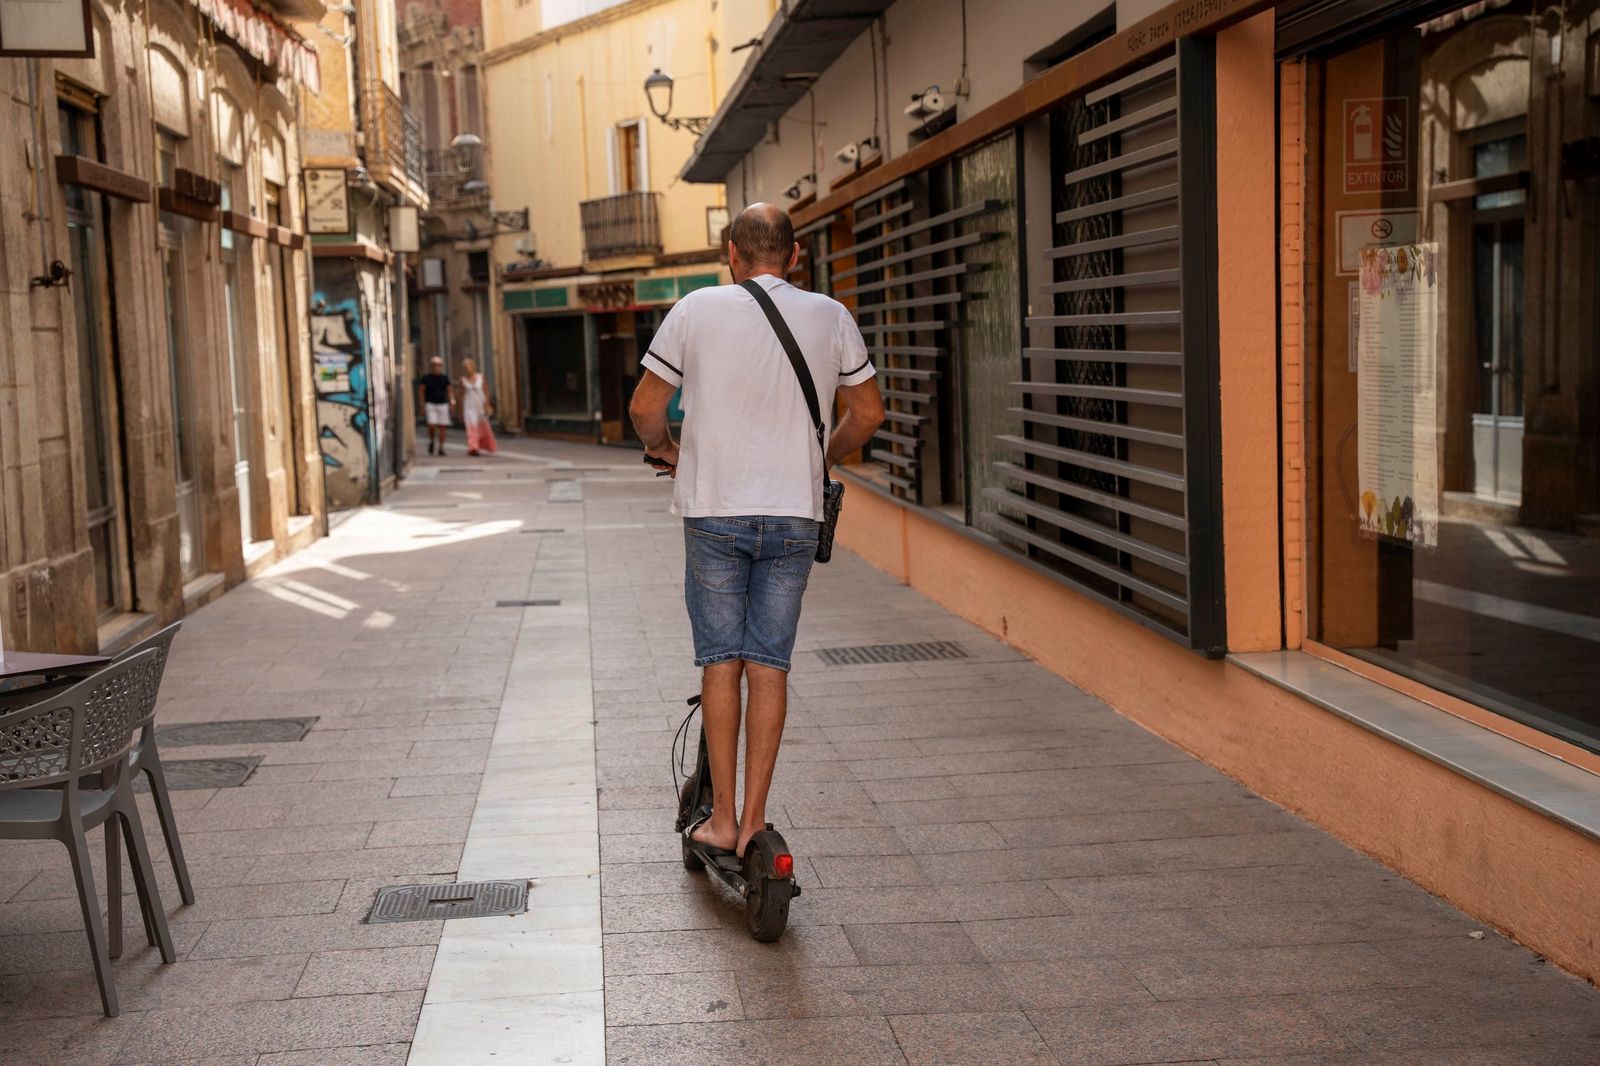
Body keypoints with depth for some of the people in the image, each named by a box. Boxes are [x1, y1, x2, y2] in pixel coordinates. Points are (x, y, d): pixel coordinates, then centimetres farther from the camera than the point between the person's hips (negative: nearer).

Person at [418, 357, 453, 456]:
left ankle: (441, 447, 5)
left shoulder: (445, 377, 8)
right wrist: (422, 406, -3)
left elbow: (449, 391, 13)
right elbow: (421, 391, 3)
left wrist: (451, 400, -5)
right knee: (432, 425, -15)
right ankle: (431, 441, 13)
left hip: (443, 404, 2)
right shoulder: (426, 378, 1)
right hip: (430, 404, -2)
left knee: (442, 426, -2)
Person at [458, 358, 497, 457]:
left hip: (480, 404, 1)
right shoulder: (463, 380, 2)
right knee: (472, 426, -16)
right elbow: (462, 395, 7)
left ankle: (488, 446, 31)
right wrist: (461, 410, 7)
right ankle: (473, 448, -24)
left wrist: (488, 405, -7)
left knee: (483, 428, 11)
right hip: (469, 406, -1)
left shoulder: (481, 377, 0)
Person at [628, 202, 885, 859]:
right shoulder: (830, 317, 4)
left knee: (721, 662, 6)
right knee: (770, 665, 6)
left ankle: (722, 819, 9)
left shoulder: (697, 310, -2)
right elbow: (868, 414, 12)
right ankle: (755, 821, 8)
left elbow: (644, 408, 2)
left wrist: (663, 448, 23)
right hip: (795, 514, 1)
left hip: (714, 511, -1)